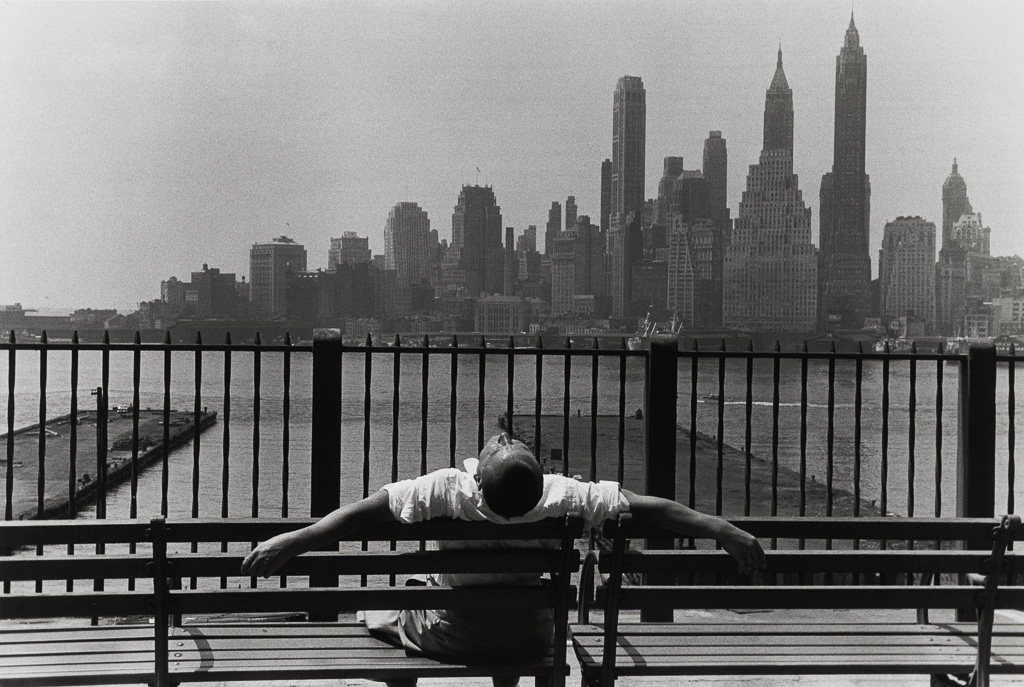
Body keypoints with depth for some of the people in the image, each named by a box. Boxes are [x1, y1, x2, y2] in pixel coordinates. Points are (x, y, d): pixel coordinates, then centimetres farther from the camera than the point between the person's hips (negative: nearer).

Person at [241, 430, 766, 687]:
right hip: (527, 636, 2)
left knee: (380, 611, 26)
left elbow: (366, 510, -28)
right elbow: (647, 509, -22)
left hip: (446, 636, -2)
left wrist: (289, 542, -22)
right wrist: (725, 531, -15)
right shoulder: (561, 496, -25)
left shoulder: (445, 491, -29)